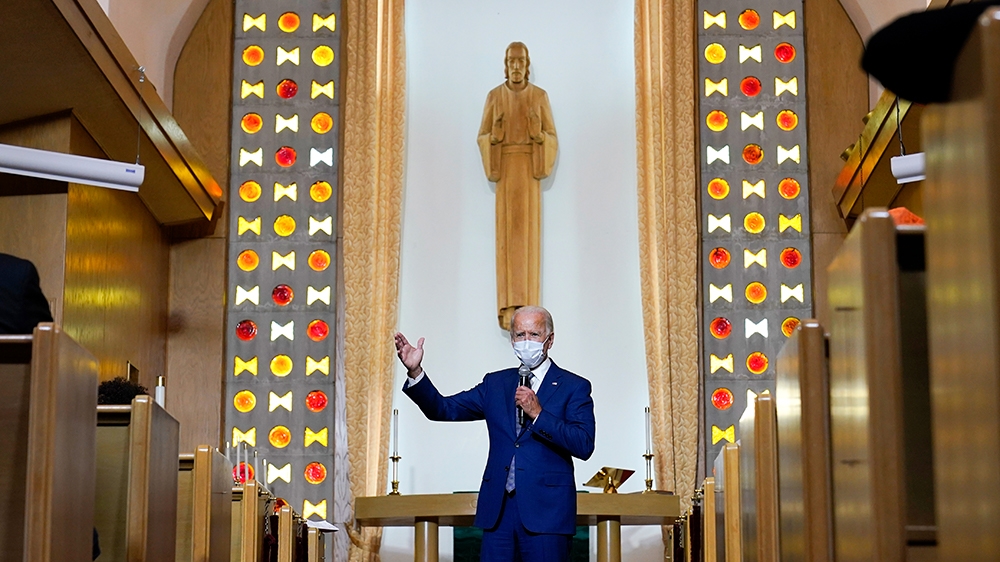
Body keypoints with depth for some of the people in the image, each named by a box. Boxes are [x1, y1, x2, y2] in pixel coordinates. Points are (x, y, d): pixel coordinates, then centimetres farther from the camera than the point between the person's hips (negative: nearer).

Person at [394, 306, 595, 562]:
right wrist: (415, 372, -7)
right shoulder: (496, 383, 15)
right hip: (498, 510, 4)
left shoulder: (574, 387, 2)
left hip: (546, 511, -4)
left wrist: (538, 414, -17)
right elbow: (443, 409, 7)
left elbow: (584, 446, -10)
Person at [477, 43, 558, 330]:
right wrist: (495, 134, -17)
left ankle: (527, 311, 0)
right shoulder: (494, 96, 6)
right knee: (507, 234, -6)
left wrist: (538, 132, -19)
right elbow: (482, 139, 7)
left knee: (529, 233, -4)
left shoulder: (540, 96, 5)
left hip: (530, 169, 0)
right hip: (504, 169, 0)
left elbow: (552, 139, 5)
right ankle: (509, 309, -4)